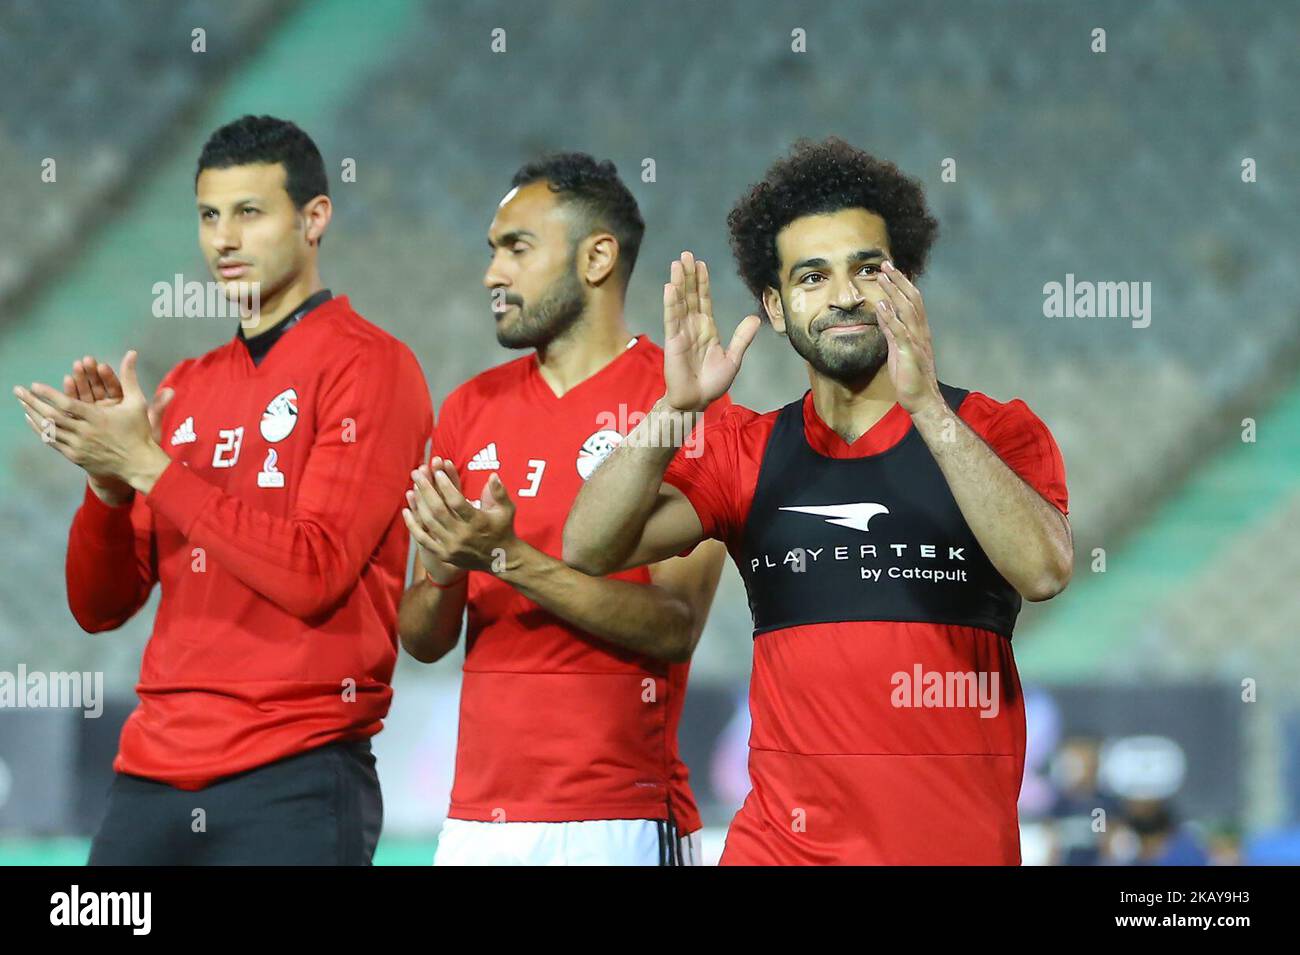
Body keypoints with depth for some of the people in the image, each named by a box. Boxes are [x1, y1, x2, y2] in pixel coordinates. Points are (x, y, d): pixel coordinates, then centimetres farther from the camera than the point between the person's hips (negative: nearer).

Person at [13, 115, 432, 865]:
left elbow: (314, 576, -14)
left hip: (296, 780, -6)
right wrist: (107, 480, -4)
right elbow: (102, 607, 14)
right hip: (154, 775, 6)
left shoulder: (367, 366, -3)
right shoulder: (187, 388, 15)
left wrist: (150, 465, -12)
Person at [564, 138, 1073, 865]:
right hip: (780, 837, 3)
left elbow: (1044, 571, -19)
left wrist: (928, 406, -27)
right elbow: (590, 551, -4)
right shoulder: (749, 451, 8)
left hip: (958, 840, -2)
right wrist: (676, 408, -18)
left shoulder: (996, 432, 0)